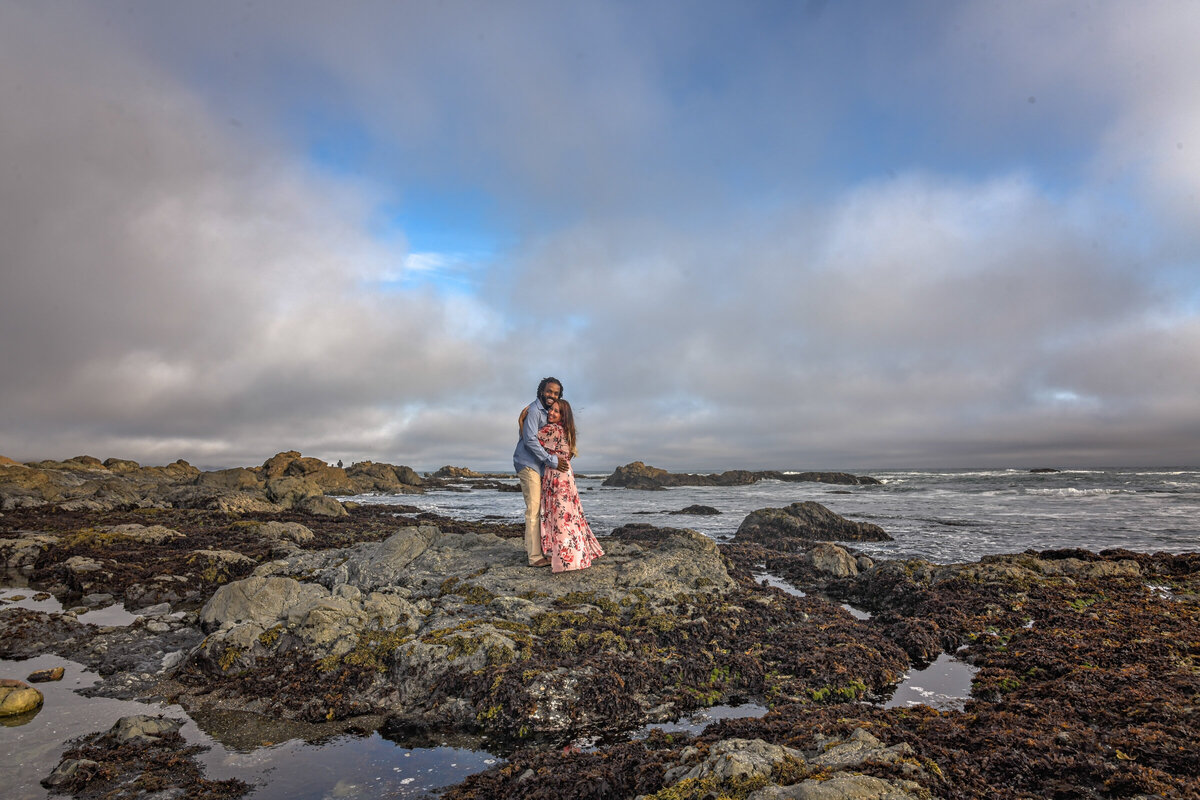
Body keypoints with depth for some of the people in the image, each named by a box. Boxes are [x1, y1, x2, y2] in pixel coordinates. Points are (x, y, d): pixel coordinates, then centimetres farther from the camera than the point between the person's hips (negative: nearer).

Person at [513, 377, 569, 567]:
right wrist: (552, 461, -20)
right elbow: (530, 440, -21)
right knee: (533, 509, -11)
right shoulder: (533, 411, -13)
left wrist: (564, 456, 6)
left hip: (537, 465, 10)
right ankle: (535, 556, -9)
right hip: (528, 464, -10)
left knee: (538, 508, 14)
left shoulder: (547, 412, 16)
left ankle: (531, 549, 24)